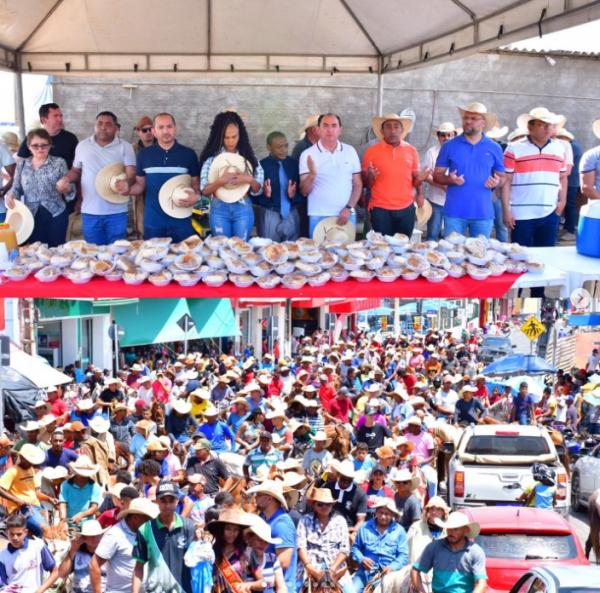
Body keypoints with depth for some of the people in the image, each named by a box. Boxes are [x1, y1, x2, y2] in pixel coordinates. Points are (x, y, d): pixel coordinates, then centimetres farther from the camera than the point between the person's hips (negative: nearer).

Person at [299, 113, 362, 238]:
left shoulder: (350, 151, 7)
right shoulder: (308, 155, 0)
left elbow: (358, 184, 10)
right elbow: (304, 191, -3)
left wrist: (349, 208, -3)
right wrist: (312, 175, -21)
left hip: (346, 215, 2)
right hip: (318, 217, -2)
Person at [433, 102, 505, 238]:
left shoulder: (494, 148, 6)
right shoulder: (449, 146, 2)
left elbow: (502, 177, 13)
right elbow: (436, 176, 5)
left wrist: (496, 182, -10)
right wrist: (449, 179, -16)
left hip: (483, 213, 1)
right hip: (454, 212, -1)